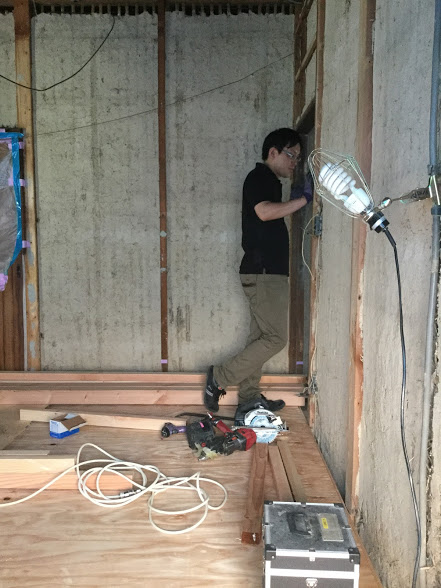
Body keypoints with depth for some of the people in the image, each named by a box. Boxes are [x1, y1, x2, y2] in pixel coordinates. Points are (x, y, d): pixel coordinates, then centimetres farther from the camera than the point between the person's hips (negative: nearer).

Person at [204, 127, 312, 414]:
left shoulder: (270, 181, 24)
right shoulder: (259, 177, -7)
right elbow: (264, 212, -24)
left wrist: (294, 202, 17)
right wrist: (303, 198, -20)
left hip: (268, 272, 10)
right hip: (263, 272, -10)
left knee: (261, 336, 11)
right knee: (276, 337, -9)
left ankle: (249, 395, 19)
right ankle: (220, 377, -2)